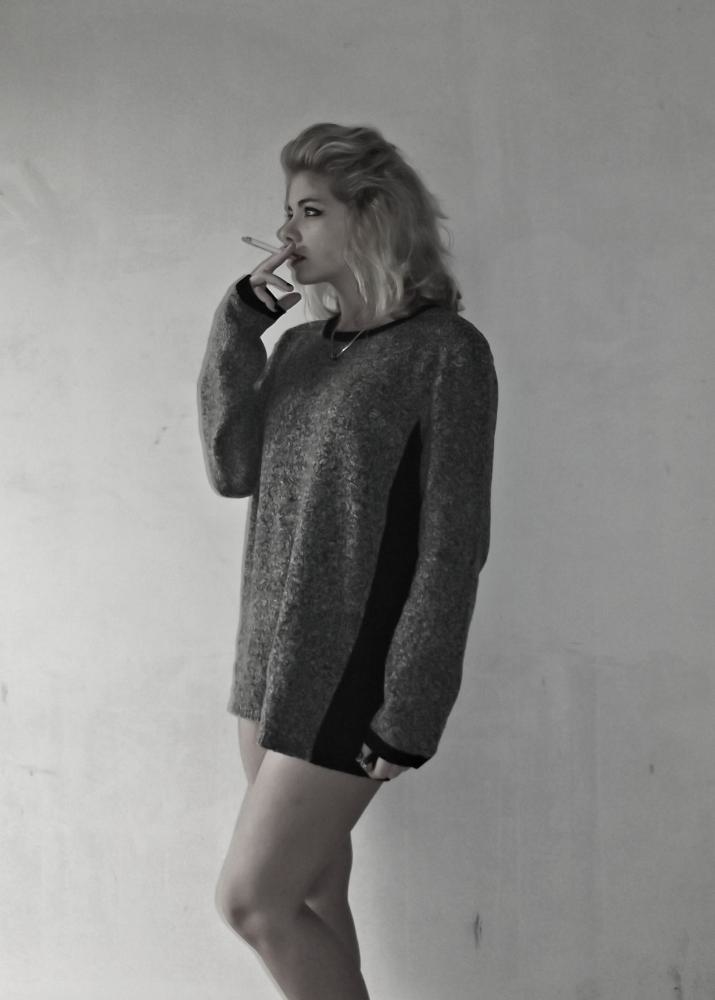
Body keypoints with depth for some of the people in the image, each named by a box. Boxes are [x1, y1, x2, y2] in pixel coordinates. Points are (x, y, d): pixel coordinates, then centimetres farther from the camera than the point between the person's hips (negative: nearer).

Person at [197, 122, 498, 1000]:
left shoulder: (445, 351, -10)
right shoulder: (302, 345, 11)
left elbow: (453, 544, -13)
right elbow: (233, 467, 2)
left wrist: (410, 712, -15)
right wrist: (244, 318, -4)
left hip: (348, 676, -7)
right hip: (271, 663, 7)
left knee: (252, 901, -3)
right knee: (311, 898, 14)